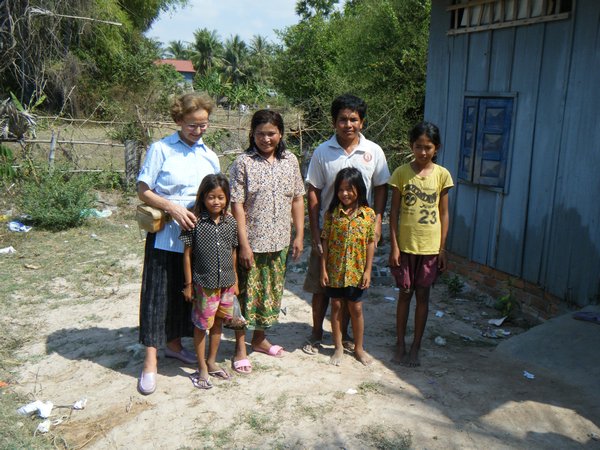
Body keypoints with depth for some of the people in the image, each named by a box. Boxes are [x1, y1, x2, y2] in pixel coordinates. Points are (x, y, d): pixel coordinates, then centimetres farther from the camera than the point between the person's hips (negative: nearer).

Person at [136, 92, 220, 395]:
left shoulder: (209, 156, 9)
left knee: (186, 293, 15)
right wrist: (173, 208, -20)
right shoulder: (161, 149, -6)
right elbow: (143, 191, -7)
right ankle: (151, 361, 7)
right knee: (157, 294, -1)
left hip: (197, 236, 5)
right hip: (165, 237, -4)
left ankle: (174, 344, 34)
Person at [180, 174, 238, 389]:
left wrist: (235, 280, 13)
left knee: (218, 323, 17)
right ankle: (202, 368, 22)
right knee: (201, 325, 7)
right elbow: (187, 254, -7)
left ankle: (212, 362, 34)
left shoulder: (230, 222, 1)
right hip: (203, 284, -4)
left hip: (226, 283, 4)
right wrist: (188, 284, -5)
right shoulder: (195, 222, -12)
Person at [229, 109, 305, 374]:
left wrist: (299, 235, 5)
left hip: (279, 242, 5)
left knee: (271, 292, 16)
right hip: (251, 243, -4)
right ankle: (240, 349, 18)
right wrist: (244, 244, -16)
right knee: (247, 294, 4)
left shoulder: (290, 161, 5)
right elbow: (237, 205, -12)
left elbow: (297, 200, 10)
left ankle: (259, 339, 35)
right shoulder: (244, 163, -9)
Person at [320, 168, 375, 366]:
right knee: (336, 306, 11)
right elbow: (325, 241, -3)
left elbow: (370, 243, -1)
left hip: (356, 271, 0)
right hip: (334, 270, 1)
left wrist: (368, 271, -3)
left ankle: (358, 347, 26)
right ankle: (338, 347, 25)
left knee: (356, 308, 9)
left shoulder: (368, 214, -6)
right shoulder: (332, 212, -6)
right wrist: (323, 269, -5)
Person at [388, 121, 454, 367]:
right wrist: (394, 246, -7)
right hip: (405, 245, -1)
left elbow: (444, 214, 3)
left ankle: (416, 347, 21)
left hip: (430, 246, 1)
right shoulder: (401, 173, -4)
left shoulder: (442, 175, -1)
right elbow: (394, 212, -2)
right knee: (405, 294, 9)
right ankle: (400, 344, 22)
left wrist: (442, 248, 0)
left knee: (423, 295, 9)